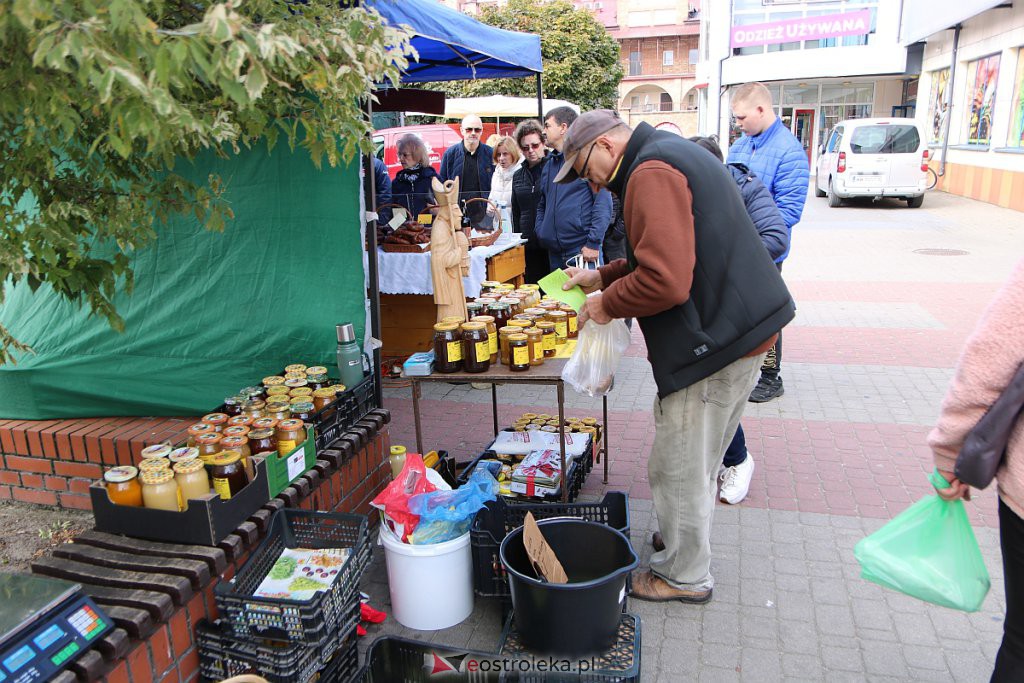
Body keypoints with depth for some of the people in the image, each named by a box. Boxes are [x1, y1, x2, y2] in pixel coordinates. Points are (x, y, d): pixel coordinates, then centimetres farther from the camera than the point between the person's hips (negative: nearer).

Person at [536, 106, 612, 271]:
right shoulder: (549, 164, 16)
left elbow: (603, 202, -13)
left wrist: (593, 243, -18)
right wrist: (541, 233, 8)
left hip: (583, 250, -7)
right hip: (554, 252, 7)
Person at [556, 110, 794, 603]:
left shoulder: (651, 173, -18)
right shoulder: (674, 155, 17)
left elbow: (665, 281, -28)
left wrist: (606, 304, -12)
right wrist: (602, 277, 18)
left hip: (713, 339, -11)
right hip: (738, 328, 11)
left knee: (678, 469, 4)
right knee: (699, 463, 22)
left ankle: (685, 576, 22)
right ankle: (685, 549, 39)